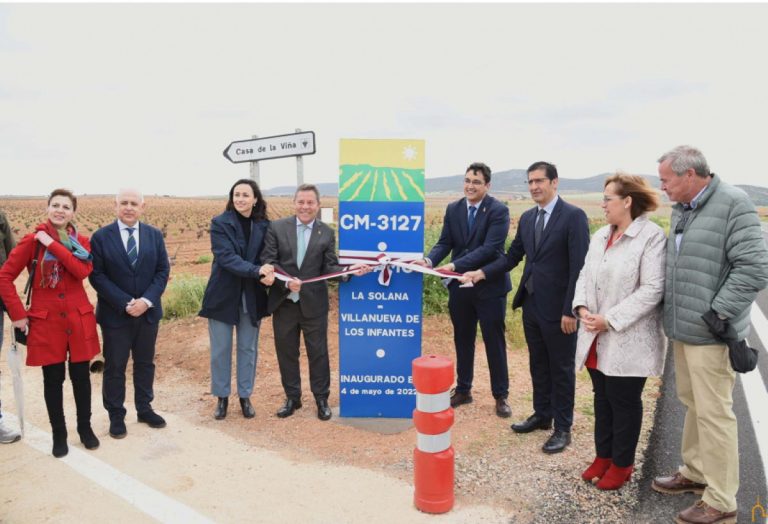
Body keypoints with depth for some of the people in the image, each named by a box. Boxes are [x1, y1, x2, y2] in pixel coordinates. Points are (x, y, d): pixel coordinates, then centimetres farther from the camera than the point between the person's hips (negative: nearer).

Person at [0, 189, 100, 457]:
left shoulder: (82, 242, 3)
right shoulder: (32, 241, -4)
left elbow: (82, 271, -17)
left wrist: (53, 244, -18)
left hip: (79, 319, 2)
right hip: (46, 320, -2)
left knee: (81, 376, 10)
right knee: (53, 379, 8)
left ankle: (85, 427, 27)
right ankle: (59, 434, 23)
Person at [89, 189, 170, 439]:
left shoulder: (154, 235, 3)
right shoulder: (101, 237, -5)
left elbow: (163, 271, 0)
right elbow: (97, 275, -9)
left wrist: (147, 300, -14)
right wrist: (125, 303, -17)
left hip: (148, 312, 3)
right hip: (115, 314, -3)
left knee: (145, 363, 14)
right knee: (114, 367, 7)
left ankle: (144, 409, 29)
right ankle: (116, 416, 21)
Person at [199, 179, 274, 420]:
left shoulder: (264, 226, 1)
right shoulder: (220, 223, -8)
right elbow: (227, 257, -19)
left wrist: (268, 273, -19)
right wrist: (257, 270, -32)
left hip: (252, 297, 2)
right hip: (223, 295, -2)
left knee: (248, 349, 11)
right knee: (220, 350, 7)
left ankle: (245, 396, 25)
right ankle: (222, 397, 23)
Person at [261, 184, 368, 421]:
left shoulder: (327, 233, 1)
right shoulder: (277, 227, -2)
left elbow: (329, 267, -3)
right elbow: (268, 262, -7)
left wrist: (350, 269, -22)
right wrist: (286, 281, -22)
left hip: (314, 303, -1)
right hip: (283, 302, 1)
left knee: (318, 353, 9)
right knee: (286, 352, 13)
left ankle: (322, 399, 26)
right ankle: (292, 397, 31)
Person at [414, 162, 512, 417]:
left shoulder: (499, 210, -12)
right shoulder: (453, 209, 4)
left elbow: (490, 248, -22)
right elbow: (445, 243, 2)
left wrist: (455, 265, -30)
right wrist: (429, 260, -19)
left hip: (490, 285, -5)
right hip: (460, 286, 5)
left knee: (494, 341, 7)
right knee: (462, 340, 15)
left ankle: (500, 396, 22)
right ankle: (463, 390, 30)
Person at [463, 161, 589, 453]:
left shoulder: (574, 216, -13)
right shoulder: (527, 218, 9)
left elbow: (579, 267, -16)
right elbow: (513, 257, 11)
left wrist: (570, 310, -18)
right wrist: (481, 273, -2)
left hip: (557, 308, -6)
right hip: (531, 304, 7)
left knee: (561, 369, 7)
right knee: (538, 364, 19)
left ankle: (563, 428, 22)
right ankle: (542, 415, 36)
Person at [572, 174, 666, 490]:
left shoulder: (652, 237, -13)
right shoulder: (601, 235, 10)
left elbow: (652, 289, -18)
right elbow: (585, 275, 12)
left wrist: (610, 320, -19)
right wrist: (582, 308, -7)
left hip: (628, 341, -6)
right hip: (597, 339, 7)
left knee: (624, 403, 8)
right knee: (602, 399, 17)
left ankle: (622, 464, 25)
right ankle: (603, 455, 33)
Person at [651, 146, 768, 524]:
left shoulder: (734, 204, -14)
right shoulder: (680, 209, 11)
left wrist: (716, 315, -17)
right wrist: (674, 315, 12)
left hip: (710, 333, -8)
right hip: (682, 328, 8)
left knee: (714, 413, 1)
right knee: (693, 405, 19)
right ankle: (695, 473, 36)